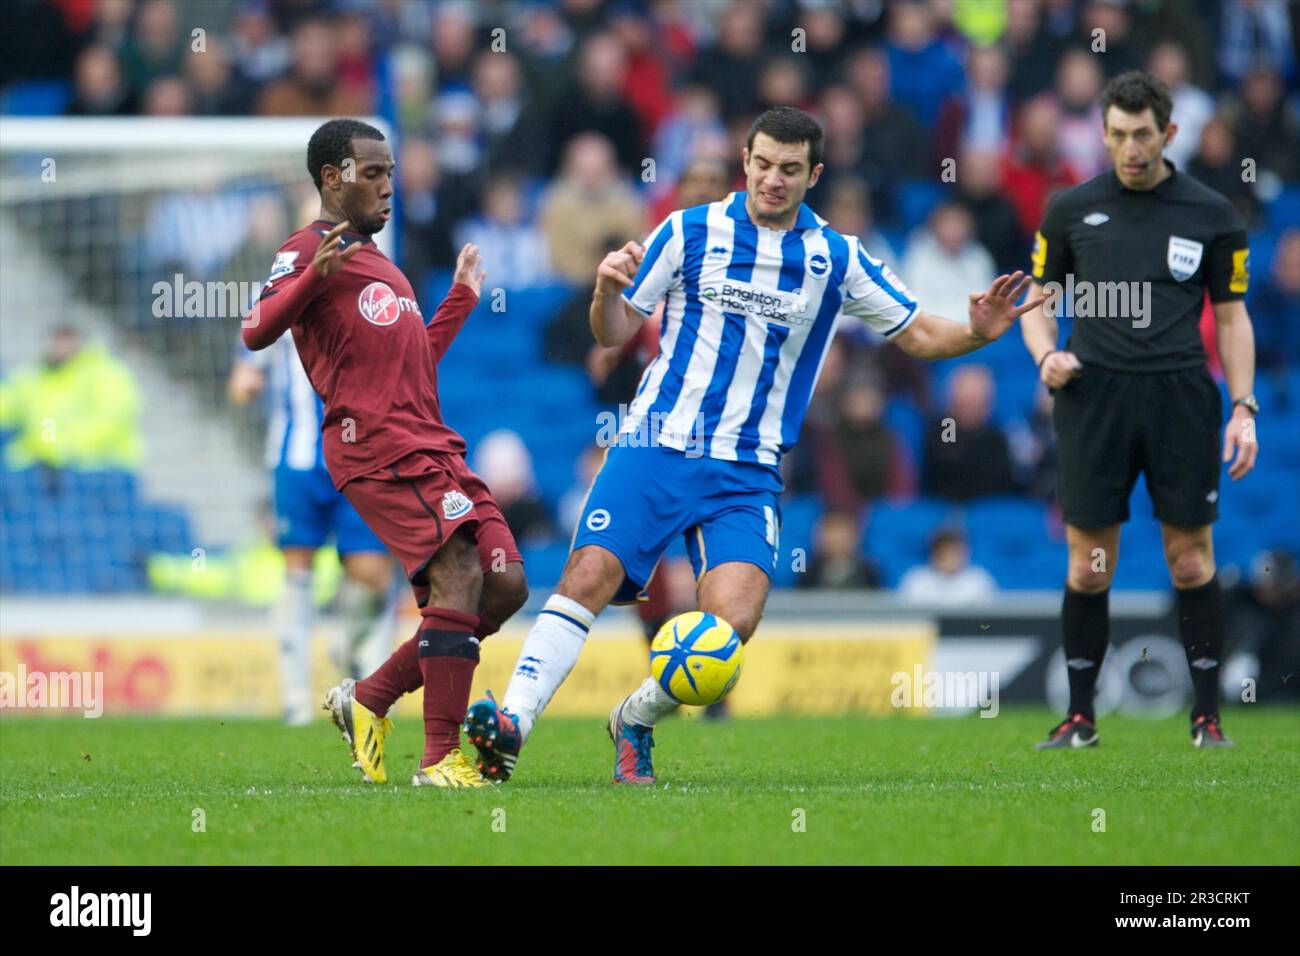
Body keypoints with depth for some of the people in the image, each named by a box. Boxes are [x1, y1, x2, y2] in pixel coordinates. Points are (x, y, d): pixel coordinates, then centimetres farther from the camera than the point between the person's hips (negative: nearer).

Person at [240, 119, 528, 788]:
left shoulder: (381, 266, 29)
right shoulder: (309, 250, 0)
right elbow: (256, 332, -15)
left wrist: (463, 296, 38)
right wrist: (312, 276, -30)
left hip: (432, 445, 9)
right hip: (376, 448, -9)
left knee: (505, 584, 2)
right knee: (459, 576, -21)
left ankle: (368, 700, 13)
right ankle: (440, 760, -19)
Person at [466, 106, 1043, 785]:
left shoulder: (835, 259, 7)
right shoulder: (689, 232, 4)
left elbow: (917, 334, 13)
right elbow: (615, 333, 7)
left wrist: (977, 332, -7)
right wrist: (607, 291, -14)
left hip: (747, 470, 1)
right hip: (656, 444, -1)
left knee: (732, 621, -17)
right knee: (589, 576, -20)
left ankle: (635, 720, 7)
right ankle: (510, 724, -20)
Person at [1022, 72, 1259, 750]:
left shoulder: (1211, 215, 6)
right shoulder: (1072, 209, 8)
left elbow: (1231, 315, 11)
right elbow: (1039, 300, 16)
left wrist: (1243, 407, 2)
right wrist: (1047, 355, -5)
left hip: (1181, 398, 0)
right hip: (1095, 396, 1)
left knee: (1191, 560, 0)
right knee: (1088, 567, 0)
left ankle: (1207, 717, 8)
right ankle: (1079, 717, 10)